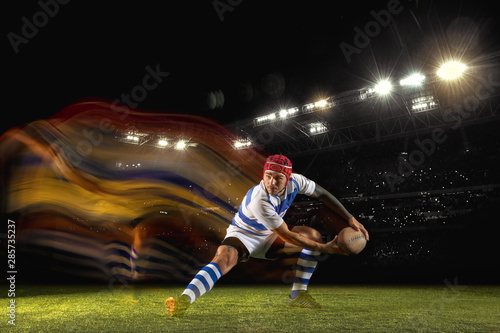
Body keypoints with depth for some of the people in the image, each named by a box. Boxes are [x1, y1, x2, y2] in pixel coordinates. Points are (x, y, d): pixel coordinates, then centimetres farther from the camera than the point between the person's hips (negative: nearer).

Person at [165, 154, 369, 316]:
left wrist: (351, 220, -1)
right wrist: (324, 248, -20)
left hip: (267, 237, 7)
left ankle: (298, 295, 4)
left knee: (313, 235, 0)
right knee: (224, 258, -37)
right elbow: (287, 236, -27)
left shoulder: (295, 181, -19)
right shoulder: (259, 200, -36)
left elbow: (322, 194, 0)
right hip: (242, 235, -7)